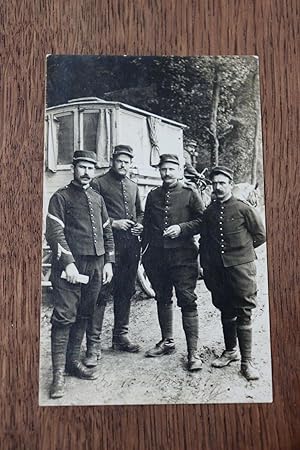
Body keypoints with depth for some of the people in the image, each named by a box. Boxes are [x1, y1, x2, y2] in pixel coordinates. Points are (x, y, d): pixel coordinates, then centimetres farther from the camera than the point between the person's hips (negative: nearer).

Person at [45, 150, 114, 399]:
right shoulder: (61, 197, 0)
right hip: (70, 265, -6)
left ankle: (74, 360, 24)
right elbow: (54, 233, -9)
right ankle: (59, 373, 0)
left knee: (84, 315, 11)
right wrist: (68, 263, -17)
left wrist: (108, 262, 9)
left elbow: (107, 232, 18)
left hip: (96, 265, 6)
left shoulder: (98, 198, 17)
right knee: (65, 317, -7)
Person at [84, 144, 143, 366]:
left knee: (126, 291, 12)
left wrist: (140, 224, 6)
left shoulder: (133, 186, 19)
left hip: (131, 245, 6)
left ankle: (121, 337, 25)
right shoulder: (99, 183, 0)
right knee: (102, 293, -8)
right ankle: (93, 345, -2)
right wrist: (113, 223, -15)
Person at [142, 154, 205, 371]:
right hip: (157, 255, 5)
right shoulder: (153, 195, 13)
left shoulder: (189, 193, 1)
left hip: (183, 255, -4)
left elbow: (202, 220, -1)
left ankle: (193, 351, 1)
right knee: (162, 299, 14)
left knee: (187, 301, -6)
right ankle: (167, 341, 30)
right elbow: (147, 225, 16)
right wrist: (143, 251, 13)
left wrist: (182, 228, -15)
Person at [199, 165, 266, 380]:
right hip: (217, 269, 4)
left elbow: (261, 235, 3)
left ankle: (247, 361, 7)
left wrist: (241, 249, 7)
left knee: (243, 314, -1)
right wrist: (205, 267, 10)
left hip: (241, 267, -4)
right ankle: (230, 351, 32)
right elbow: (204, 241, 13)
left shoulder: (244, 209, -5)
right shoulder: (209, 211, 7)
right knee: (226, 312, 15)